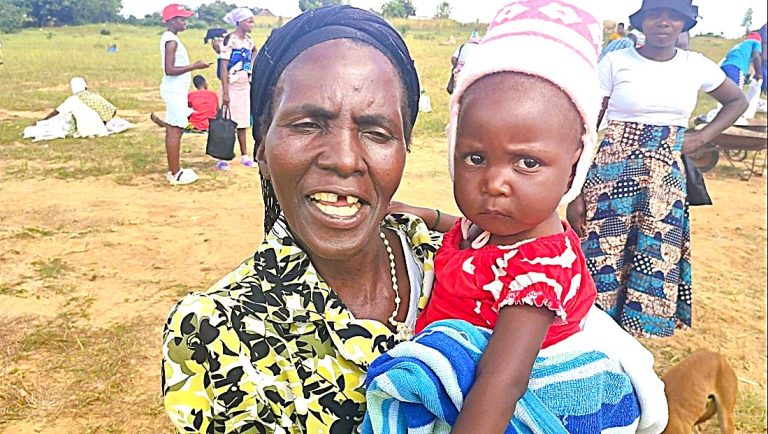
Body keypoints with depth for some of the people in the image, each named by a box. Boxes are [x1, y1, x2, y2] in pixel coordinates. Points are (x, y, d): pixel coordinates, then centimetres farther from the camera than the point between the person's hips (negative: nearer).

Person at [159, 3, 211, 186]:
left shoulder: (170, 38, 14)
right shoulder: (171, 40, -17)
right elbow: (169, 70, -24)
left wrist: (193, 66, 14)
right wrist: (194, 66, -22)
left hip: (176, 91, 10)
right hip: (175, 91, -10)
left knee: (173, 129, 13)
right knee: (175, 130, -6)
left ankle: (173, 169, 20)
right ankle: (176, 174, 0)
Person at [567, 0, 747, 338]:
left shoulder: (697, 66, 6)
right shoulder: (614, 63, -4)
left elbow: (737, 101, 23)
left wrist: (702, 138, 6)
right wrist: (575, 193, -10)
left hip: (667, 182, 4)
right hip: (612, 177, -3)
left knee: (655, 263, 7)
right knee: (603, 259, 0)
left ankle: (631, 334, 24)